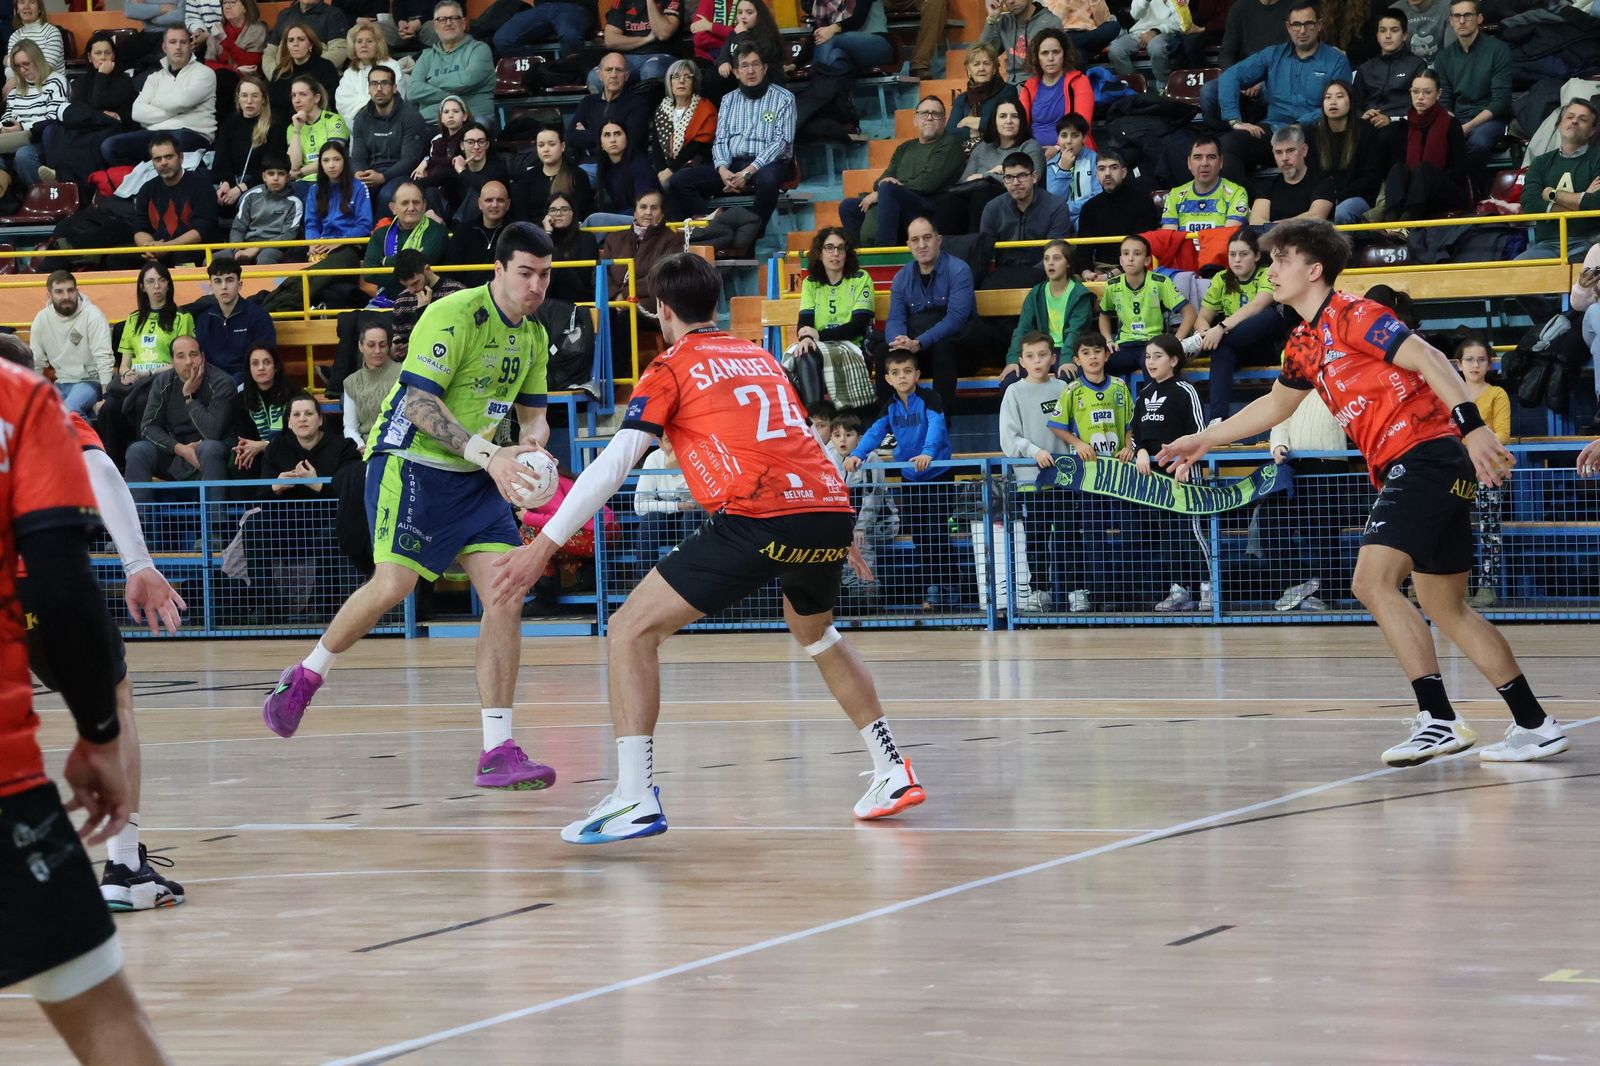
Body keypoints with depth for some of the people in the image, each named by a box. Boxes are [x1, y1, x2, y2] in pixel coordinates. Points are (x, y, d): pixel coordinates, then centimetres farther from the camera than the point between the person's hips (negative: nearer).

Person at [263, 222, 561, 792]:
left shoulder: (533, 336, 9)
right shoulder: (453, 315, -16)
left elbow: (533, 412, 18)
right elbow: (418, 403, -22)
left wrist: (533, 439, -7)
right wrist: (487, 454, -29)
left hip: (476, 479, 7)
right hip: (411, 462, -7)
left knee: (505, 594, -8)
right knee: (393, 583, -21)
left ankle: (498, 751, -6)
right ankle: (305, 677, 7)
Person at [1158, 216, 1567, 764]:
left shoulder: (1350, 315, -8)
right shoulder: (1303, 344, 18)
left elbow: (1429, 360, -18)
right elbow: (1276, 405, 36)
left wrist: (1472, 424, -30)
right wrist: (1205, 439, 42)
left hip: (1425, 454, -9)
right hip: (1401, 468, 9)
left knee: (1372, 581, -19)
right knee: (1446, 607, 10)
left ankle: (1438, 719, -21)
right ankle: (1535, 725, 14)